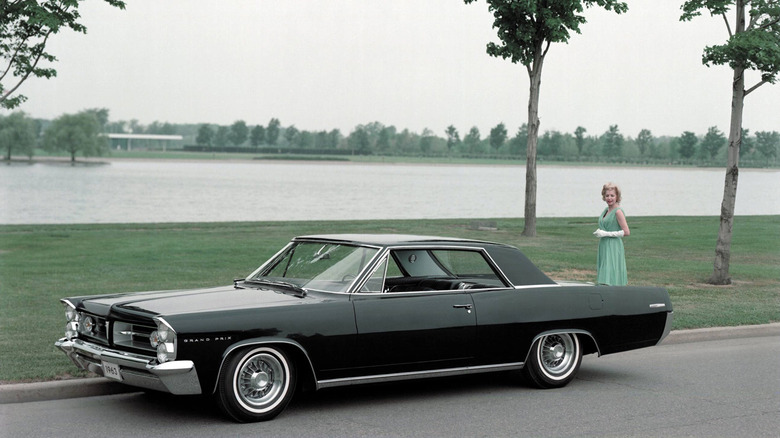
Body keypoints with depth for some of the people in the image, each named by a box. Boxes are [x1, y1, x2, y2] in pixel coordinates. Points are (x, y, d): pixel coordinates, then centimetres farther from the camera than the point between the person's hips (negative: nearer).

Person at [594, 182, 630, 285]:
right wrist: (599, 232, 9)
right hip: (604, 247, 9)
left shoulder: (618, 211, -12)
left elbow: (626, 232, -18)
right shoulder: (606, 210, 14)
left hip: (613, 249, -9)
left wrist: (606, 234, -16)